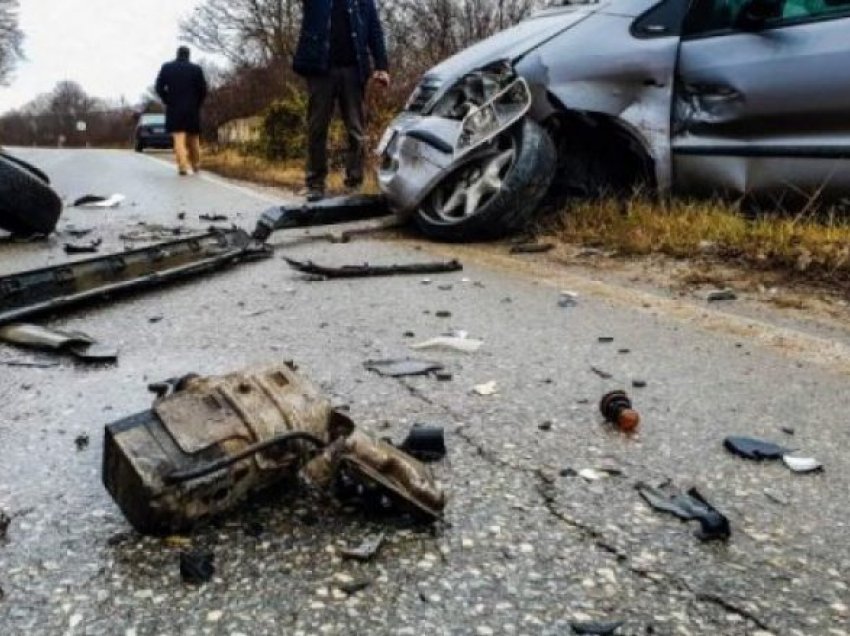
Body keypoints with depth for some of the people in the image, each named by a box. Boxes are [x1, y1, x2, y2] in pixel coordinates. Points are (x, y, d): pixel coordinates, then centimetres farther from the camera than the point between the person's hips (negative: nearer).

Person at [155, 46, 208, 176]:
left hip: (173, 109, -1)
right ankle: (196, 165, 24)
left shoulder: (166, 67, 2)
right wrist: (197, 104, 9)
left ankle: (183, 166, -19)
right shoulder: (196, 69, -1)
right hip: (192, 109, 1)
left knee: (179, 138, -5)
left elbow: (159, 87, -1)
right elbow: (203, 90, -3)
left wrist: (168, 102, 9)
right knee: (193, 138, 14)